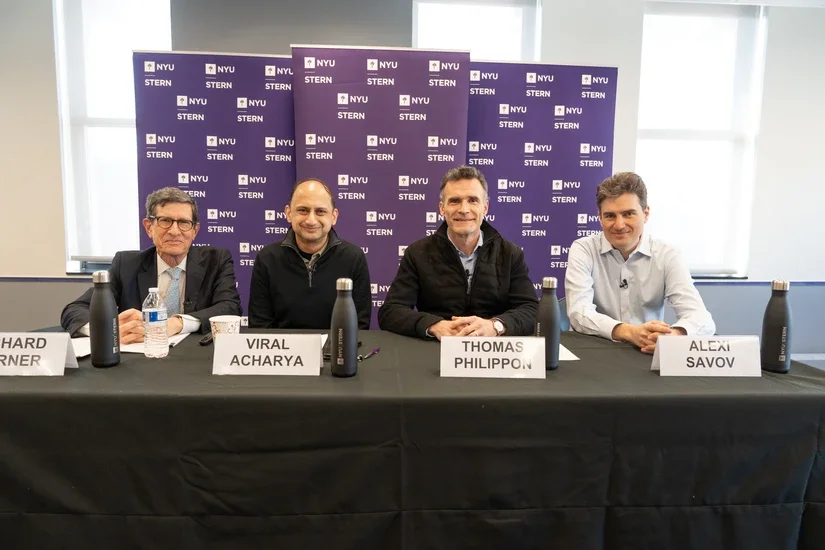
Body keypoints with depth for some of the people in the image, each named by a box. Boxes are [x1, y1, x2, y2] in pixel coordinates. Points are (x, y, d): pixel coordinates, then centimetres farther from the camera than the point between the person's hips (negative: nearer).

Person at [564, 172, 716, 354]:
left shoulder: (666, 255, -2)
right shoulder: (583, 250, -6)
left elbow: (702, 318, -13)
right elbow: (579, 313, -18)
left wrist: (674, 335, -34)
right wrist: (629, 332, -34)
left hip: (648, 354, 1)